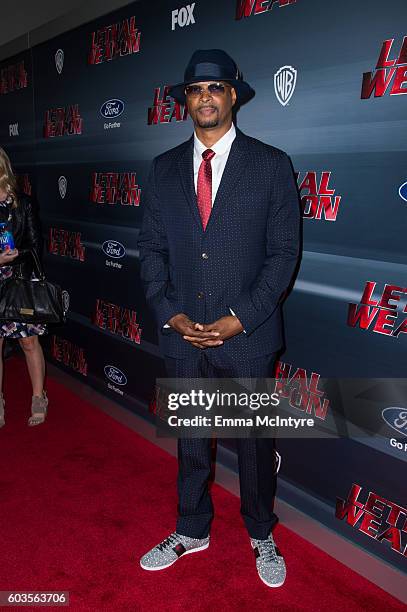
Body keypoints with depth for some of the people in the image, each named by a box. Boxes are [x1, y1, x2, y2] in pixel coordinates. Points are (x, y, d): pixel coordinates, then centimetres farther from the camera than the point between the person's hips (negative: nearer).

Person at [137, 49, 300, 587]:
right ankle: (192, 531, 41)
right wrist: (170, 313, -7)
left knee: (254, 441, 13)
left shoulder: (271, 164, -3)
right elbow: (151, 247, 6)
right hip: (182, 334, 3)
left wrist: (242, 317, -14)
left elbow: (284, 250, -6)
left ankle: (261, 536, 39)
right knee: (190, 440, 17)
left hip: (248, 336, -2)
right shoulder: (164, 168, 6)